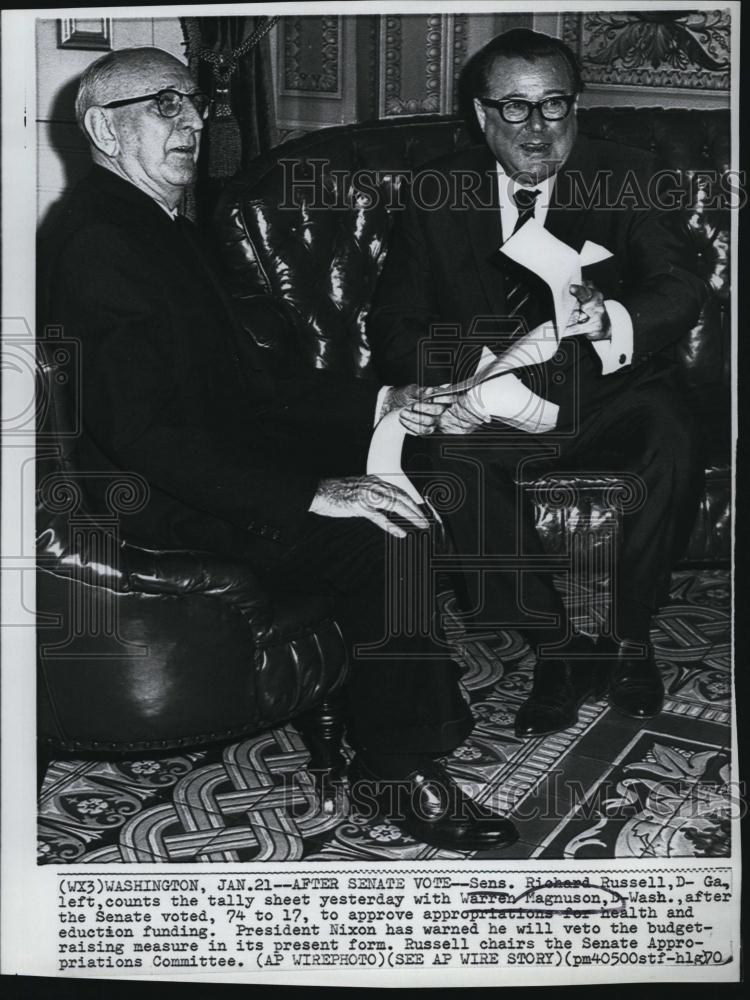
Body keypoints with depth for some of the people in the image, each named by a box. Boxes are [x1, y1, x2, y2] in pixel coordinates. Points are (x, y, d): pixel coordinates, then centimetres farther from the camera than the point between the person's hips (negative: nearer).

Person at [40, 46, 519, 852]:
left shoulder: (160, 229, 15)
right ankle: (399, 772, -8)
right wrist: (312, 494, -31)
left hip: (221, 460, 11)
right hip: (167, 506, -11)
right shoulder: (100, 247, -18)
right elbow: (147, 439, -27)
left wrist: (377, 402, 8)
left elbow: (246, 382, 17)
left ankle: (430, 712, 12)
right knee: (385, 540, -23)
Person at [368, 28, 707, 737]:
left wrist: (610, 319, -37)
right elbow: (392, 327, -2)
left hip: (607, 394, 0)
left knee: (668, 441, -32)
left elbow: (682, 288, -12)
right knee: (443, 457, -31)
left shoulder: (626, 179, 2)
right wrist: (459, 379, -25)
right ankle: (557, 645, -15)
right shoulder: (438, 195, 4)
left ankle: (626, 633, -7)